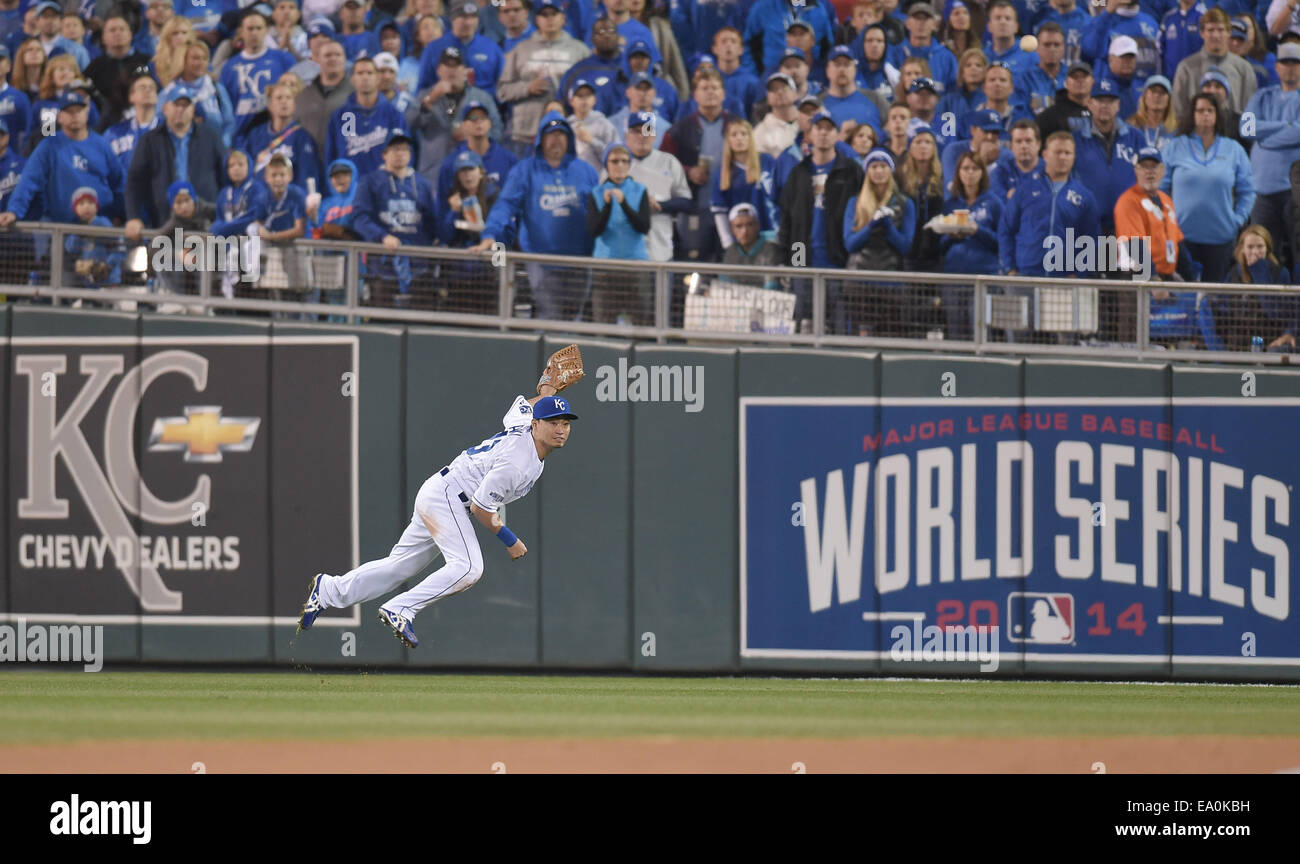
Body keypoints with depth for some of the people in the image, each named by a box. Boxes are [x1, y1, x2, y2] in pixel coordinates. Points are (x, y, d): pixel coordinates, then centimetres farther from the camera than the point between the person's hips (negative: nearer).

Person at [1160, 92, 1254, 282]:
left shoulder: (1234, 150, 8)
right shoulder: (1174, 148, 6)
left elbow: (1247, 191, 12)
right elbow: (1160, 188, 7)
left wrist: (1238, 220, 1)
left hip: (1221, 236, 1)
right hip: (1182, 236, -1)